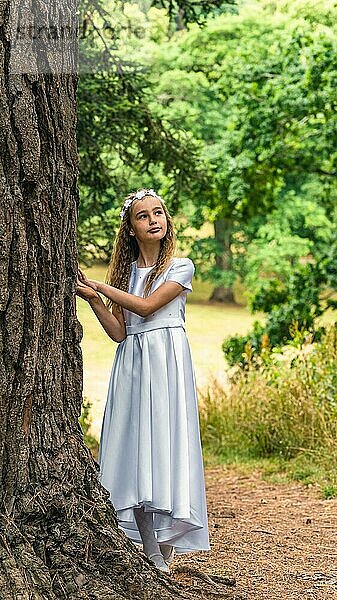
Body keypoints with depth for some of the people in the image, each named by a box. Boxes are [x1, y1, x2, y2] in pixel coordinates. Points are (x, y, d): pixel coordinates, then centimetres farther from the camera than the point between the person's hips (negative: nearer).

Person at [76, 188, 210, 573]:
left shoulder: (181, 267, 3)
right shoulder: (125, 272, 14)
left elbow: (147, 305, -11)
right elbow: (118, 332, 8)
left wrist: (100, 285, -6)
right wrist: (93, 299, -6)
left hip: (167, 361, -4)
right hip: (131, 364, 4)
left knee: (164, 443, -8)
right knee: (134, 450, -2)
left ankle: (165, 555, -5)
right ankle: (149, 555, 2)